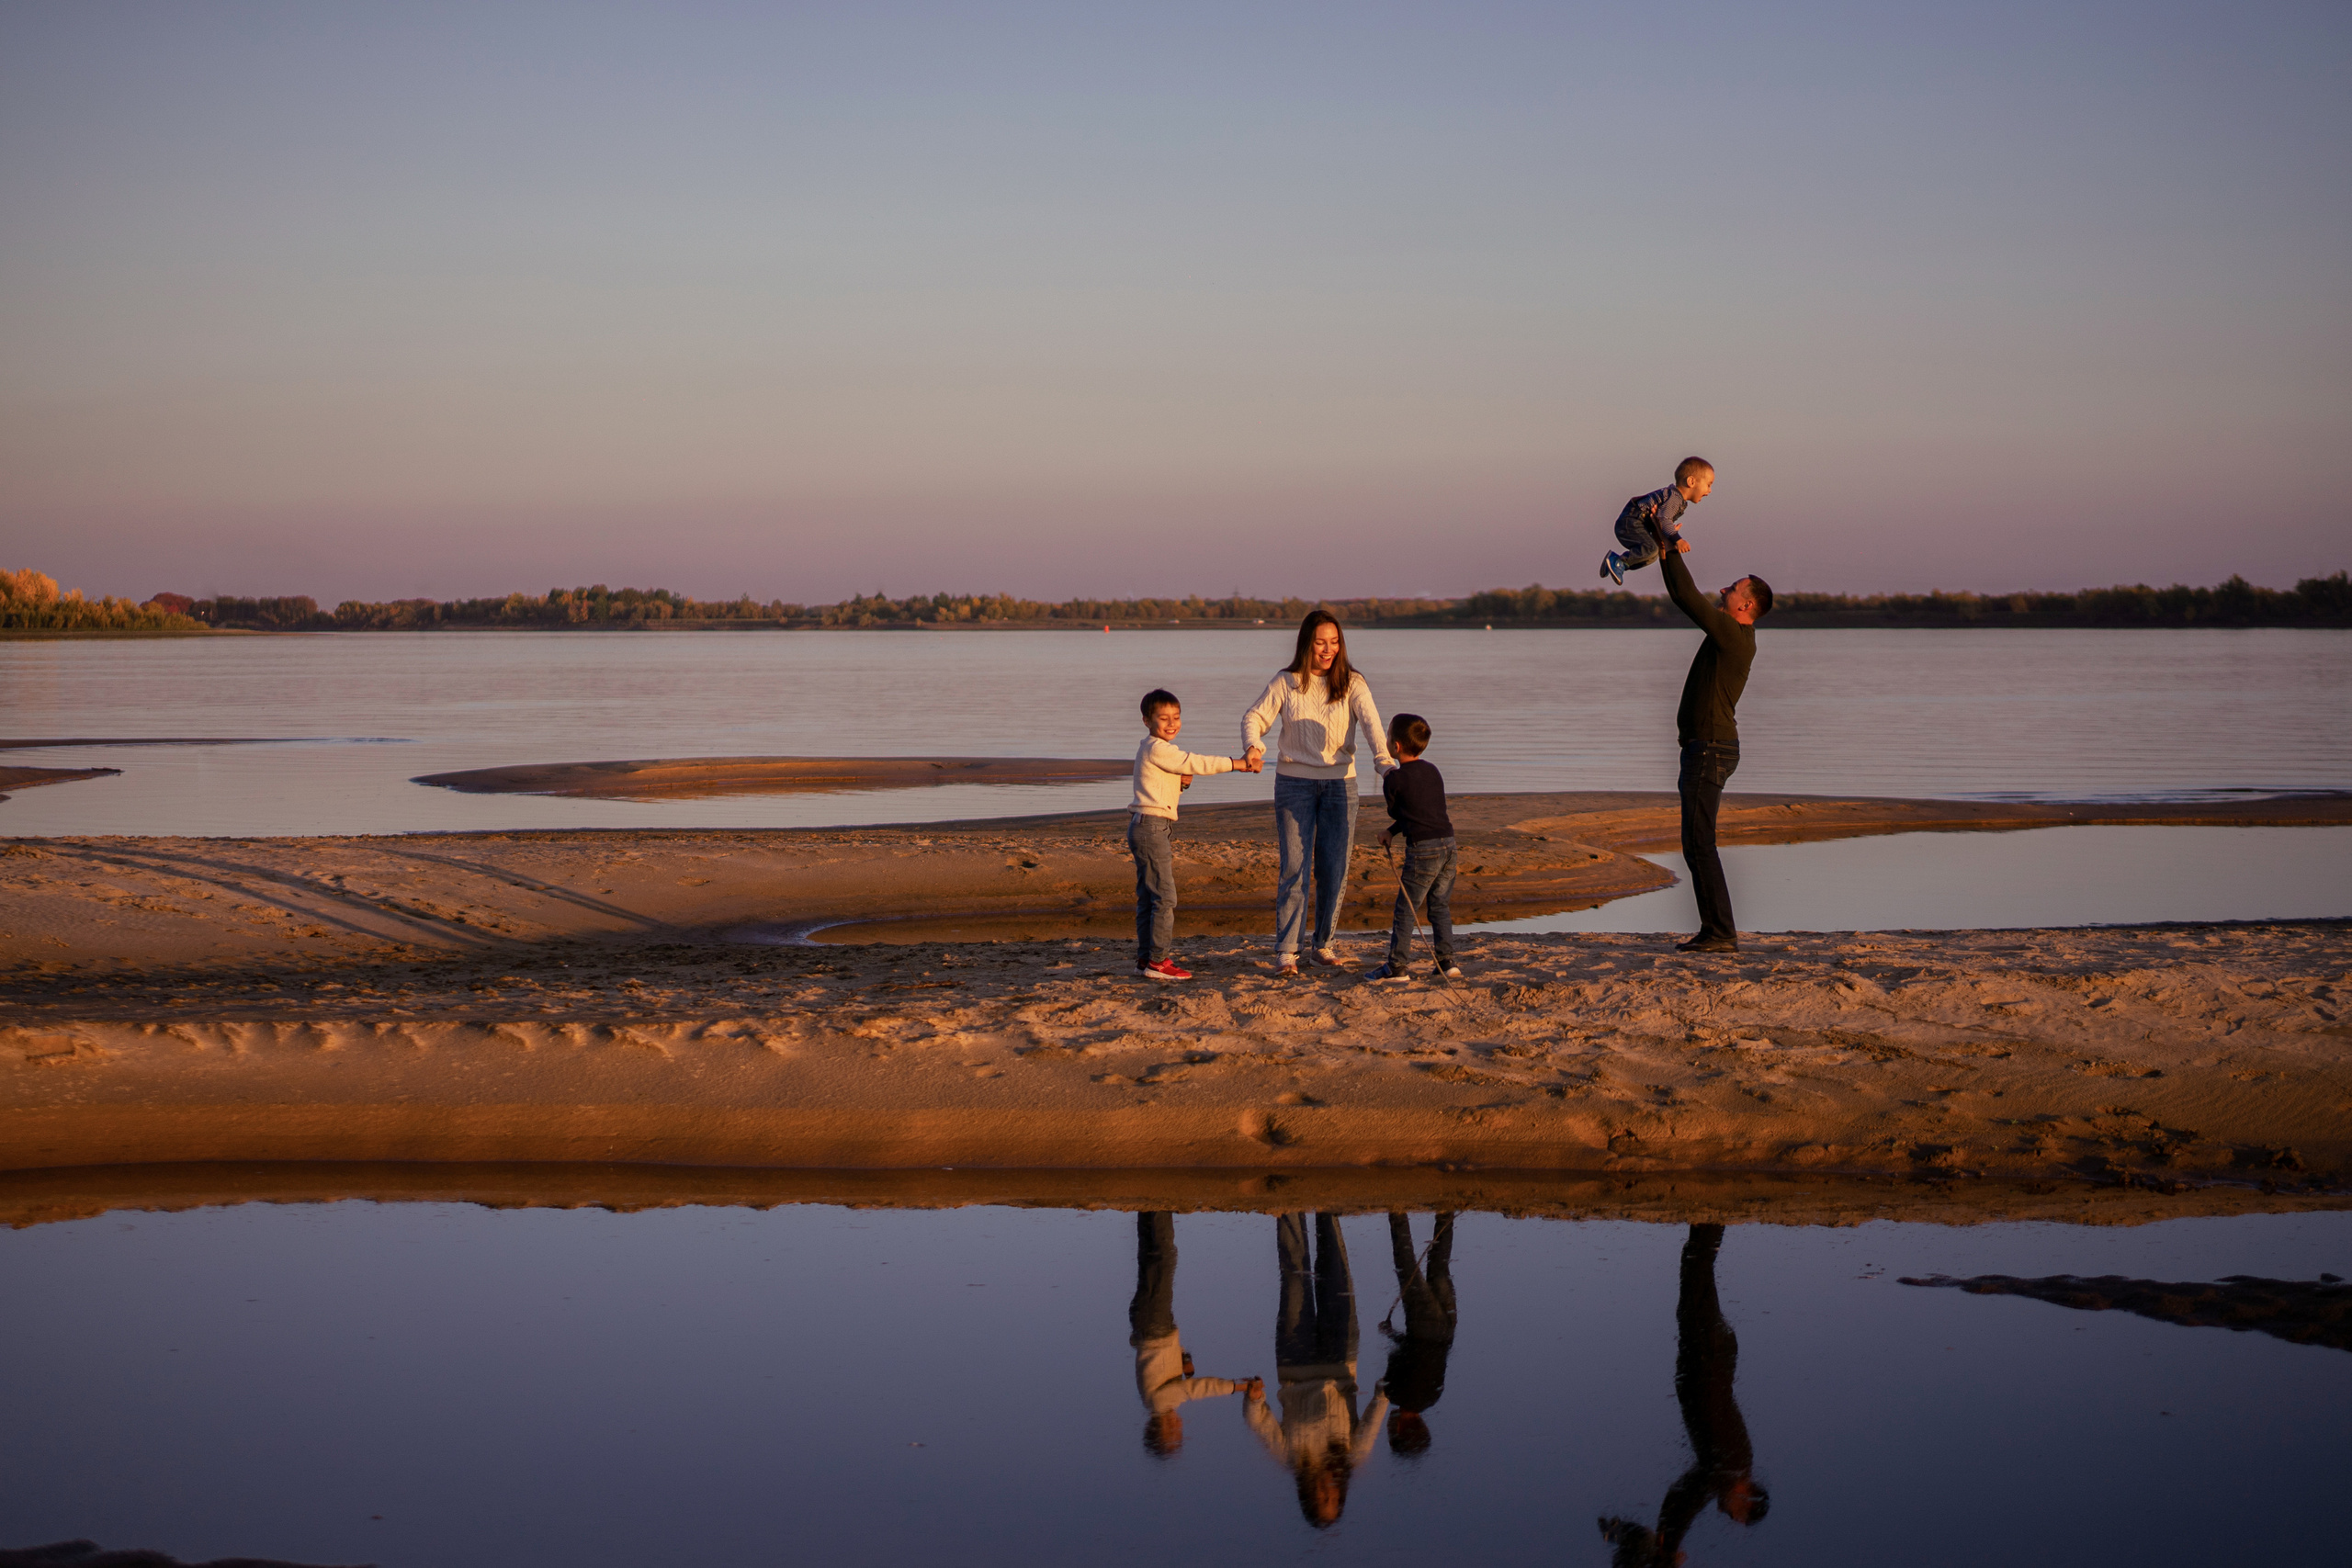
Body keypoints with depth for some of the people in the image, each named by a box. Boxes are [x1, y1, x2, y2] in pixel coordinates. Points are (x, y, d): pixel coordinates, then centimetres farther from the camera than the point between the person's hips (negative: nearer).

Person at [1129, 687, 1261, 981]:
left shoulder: (1153, 748, 18)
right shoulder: (1157, 749, -13)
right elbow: (1196, 763, -15)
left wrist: (1183, 782, 2)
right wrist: (1238, 764, -12)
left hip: (1146, 827, 11)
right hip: (1153, 826, -11)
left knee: (1147, 897, 11)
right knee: (1164, 896, -10)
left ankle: (1145, 959, 15)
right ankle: (1158, 961, -11)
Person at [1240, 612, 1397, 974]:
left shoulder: (1352, 683, 0)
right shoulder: (1285, 684, 1)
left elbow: (1371, 723, -12)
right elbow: (1254, 716, -3)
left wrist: (1385, 761, -30)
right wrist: (1253, 746, -26)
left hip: (1340, 783, 1)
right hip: (1294, 782, -1)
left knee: (1335, 870, 3)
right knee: (1295, 866, -6)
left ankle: (1321, 944, 18)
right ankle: (1286, 950, -3)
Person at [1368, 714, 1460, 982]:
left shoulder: (1394, 780, -7)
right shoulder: (1433, 772, 15)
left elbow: (1394, 812, 8)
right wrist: (1392, 831, 23)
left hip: (1423, 847, -7)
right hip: (1448, 842, 7)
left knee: (1406, 908, 0)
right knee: (1440, 905, 14)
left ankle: (1396, 966, 1)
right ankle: (1447, 962, 11)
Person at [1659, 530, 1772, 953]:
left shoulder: (1734, 636, -15)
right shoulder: (1732, 636, 13)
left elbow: (1686, 597, -19)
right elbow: (1689, 601, 23)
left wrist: (1672, 553, -8)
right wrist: (1670, 555, 19)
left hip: (1711, 750, -10)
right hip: (1707, 747, 10)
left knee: (1699, 843, -11)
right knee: (1696, 844, 12)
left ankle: (1721, 933, -11)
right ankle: (1715, 931, 14)